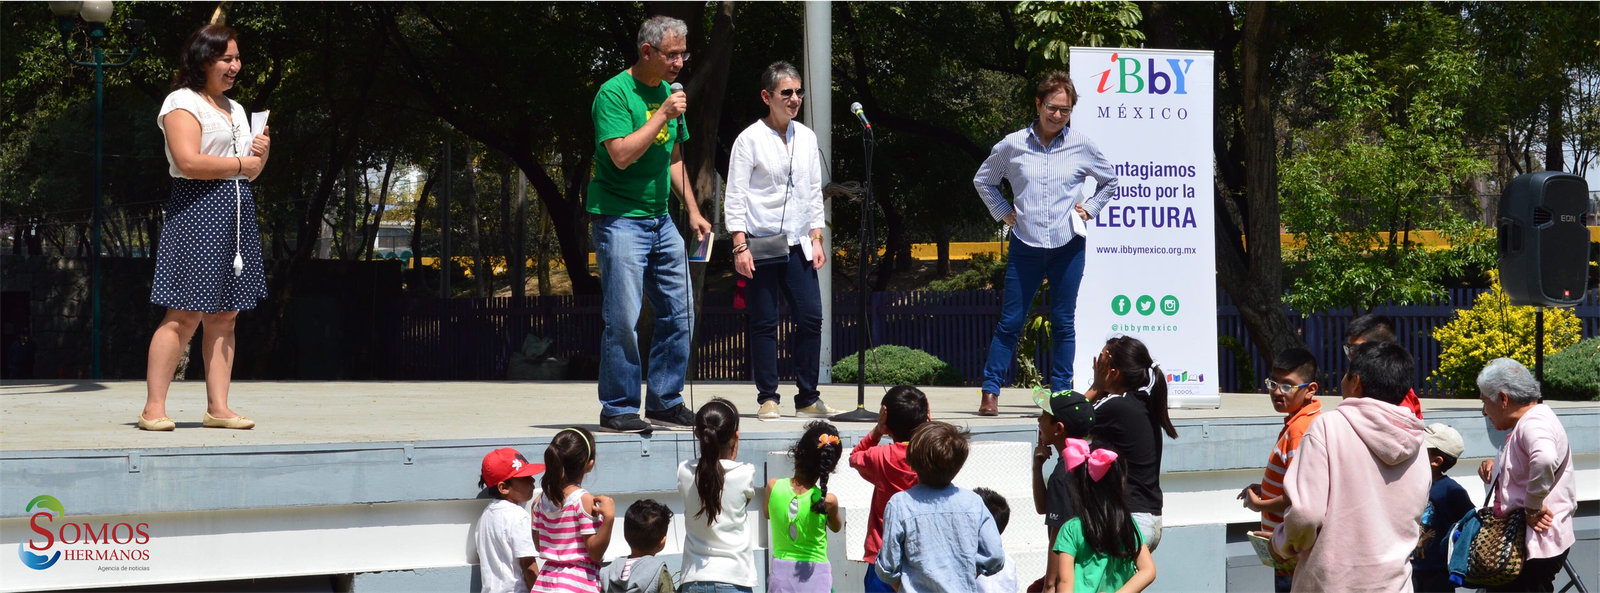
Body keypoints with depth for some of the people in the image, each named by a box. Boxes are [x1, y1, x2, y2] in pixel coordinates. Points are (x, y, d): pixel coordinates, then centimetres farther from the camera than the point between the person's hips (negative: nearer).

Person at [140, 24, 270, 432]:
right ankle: (153, 408, -10)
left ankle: (218, 407, 5)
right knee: (185, 314, -12)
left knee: (225, 316, 4)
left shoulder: (236, 110, 23)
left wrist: (262, 152, 5)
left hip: (237, 214, 8)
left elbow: (252, 170, 27)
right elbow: (188, 161, -17)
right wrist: (241, 163, -7)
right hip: (196, 210, -8)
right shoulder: (182, 103, -4)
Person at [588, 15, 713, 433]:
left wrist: (692, 211, 16)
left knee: (680, 312, 6)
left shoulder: (668, 93, 13)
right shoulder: (615, 93, -11)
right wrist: (662, 115, -19)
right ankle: (618, 409, -1)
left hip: (660, 220, 8)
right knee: (622, 318, -8)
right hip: (620, 220, -8)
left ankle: (665, 401, 16)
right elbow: (622, 155, -21)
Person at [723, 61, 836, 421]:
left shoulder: (806, 138, 12)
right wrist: (740, 245, -11)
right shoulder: (750, 139, -3)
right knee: (764, 322, -2)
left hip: (797, 243, 5)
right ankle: (768, 398, 6)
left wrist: (816, 237, 9)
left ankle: (808, 398, 7)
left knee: (811, 317, -1)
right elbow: (735, 196, -5)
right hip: (761, 243, -5)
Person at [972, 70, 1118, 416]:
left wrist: (1090, 209, 8)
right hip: (1026, 245, -1)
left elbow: (1110, 181, 20)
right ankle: (990, 391, 2)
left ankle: (1061, 393, 12)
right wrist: (1003, 212, 8)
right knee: (1010, 322, -1)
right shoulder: (1012, 146, 2)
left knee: (1063, 323, 5)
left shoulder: (1082, 146, 3)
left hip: (1068, 247, 1)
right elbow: (983, 181, 17)